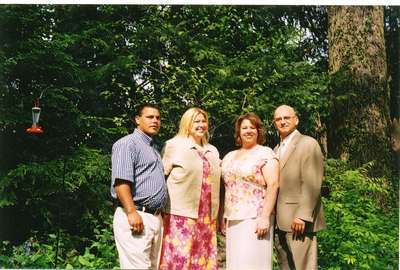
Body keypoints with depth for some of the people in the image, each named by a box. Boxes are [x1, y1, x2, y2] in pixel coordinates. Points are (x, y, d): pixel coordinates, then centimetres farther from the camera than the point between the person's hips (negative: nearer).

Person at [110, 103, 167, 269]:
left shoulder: (154, 148, 22)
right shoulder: (127, 143, -6)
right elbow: (121, 181, -18)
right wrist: (132, 212, -25)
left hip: (156, 218, 9)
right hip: (136, 217, -9)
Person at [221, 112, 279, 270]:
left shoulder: (266, 153, -4)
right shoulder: (229, 157, 15)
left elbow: (273, 185, -12)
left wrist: (265, 217, -19)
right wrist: (223, 217, 11)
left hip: (255, 219, -6)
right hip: (233, 219, 6)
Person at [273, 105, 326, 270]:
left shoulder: (308, 144, -5)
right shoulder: (277, 149, 19)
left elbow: (312, 185, -14)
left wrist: (302, 216, -20)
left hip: (298, 222, -7)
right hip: (280, 223, 7)